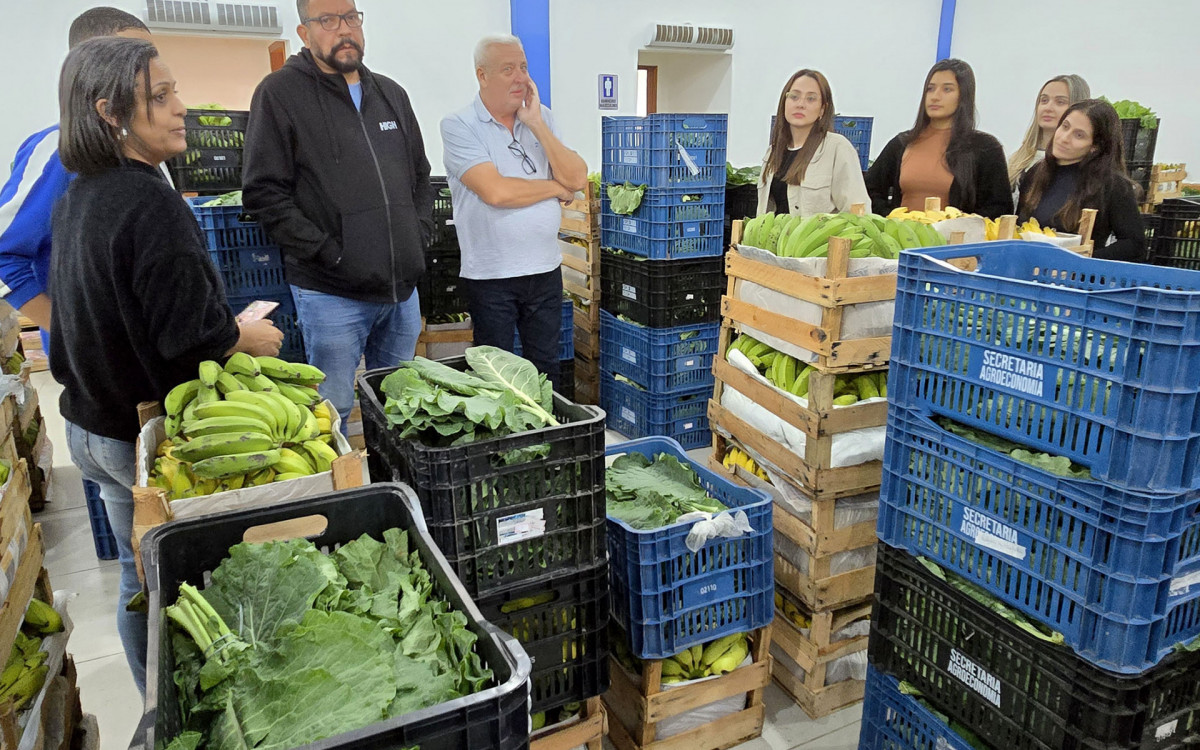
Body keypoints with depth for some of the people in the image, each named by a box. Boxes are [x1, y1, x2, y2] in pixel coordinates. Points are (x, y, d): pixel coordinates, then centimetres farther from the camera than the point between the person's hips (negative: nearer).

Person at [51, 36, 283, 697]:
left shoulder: (75, 198, 6)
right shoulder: (153, 207, -24)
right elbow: (187, 338, -26)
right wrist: (248, 337, -7)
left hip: (89, 422, 9)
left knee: (140, 579, 22)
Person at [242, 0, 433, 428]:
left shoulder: (391, 95, 15)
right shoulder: (281, 93, -4)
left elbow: (421, 178, 22)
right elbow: (263, 192, -9)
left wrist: (420, 235, 6)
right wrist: (328, 253, -15)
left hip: (403, 288, 6)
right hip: (332, 293, -5)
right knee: (332, 412, 1)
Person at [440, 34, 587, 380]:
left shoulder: (542, 117, 8)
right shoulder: (458, 126, -7)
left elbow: (577, 179, -2)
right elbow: (495, 191, -20)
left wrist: (536, 125, -10)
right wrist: (556, 187, -6)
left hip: (545, 270, 4)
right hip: (491, 274, -4)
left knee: (547, 372, 14)